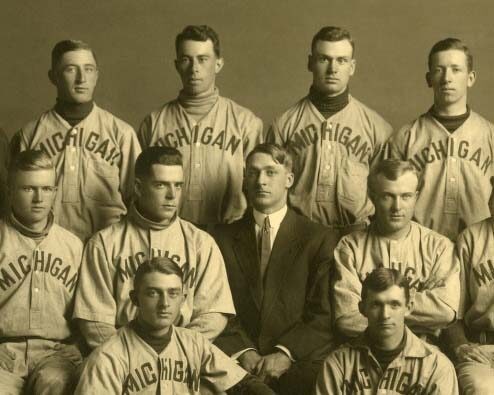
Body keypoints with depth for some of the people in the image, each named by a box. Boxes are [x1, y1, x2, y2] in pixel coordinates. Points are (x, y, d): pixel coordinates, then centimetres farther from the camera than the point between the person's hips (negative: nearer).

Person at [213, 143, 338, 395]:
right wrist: (243, 352, -9)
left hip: (299, 364, -1)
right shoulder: (223, 238, 14)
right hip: (238, 362, 1)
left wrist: (285, 353, -13)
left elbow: (324, 314, 0)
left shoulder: (320, 239, 7)